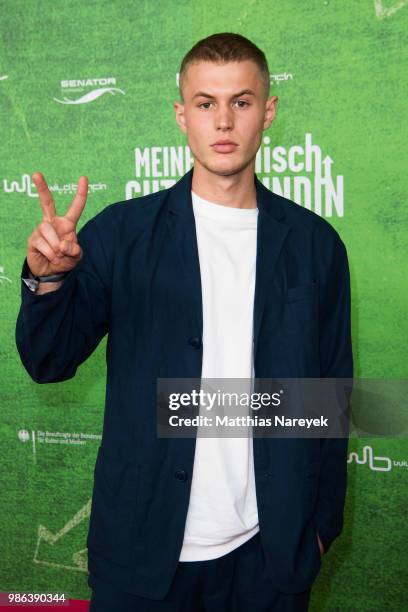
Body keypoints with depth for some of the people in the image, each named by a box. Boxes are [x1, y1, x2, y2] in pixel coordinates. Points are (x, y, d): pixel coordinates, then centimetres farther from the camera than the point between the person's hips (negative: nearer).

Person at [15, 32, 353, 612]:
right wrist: (47, 278, -22)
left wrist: (324, 520, 7)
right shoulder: (121, 232, -4)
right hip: (142, 545, -1)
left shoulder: (315, 243, 0)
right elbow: (50, 363, -3)